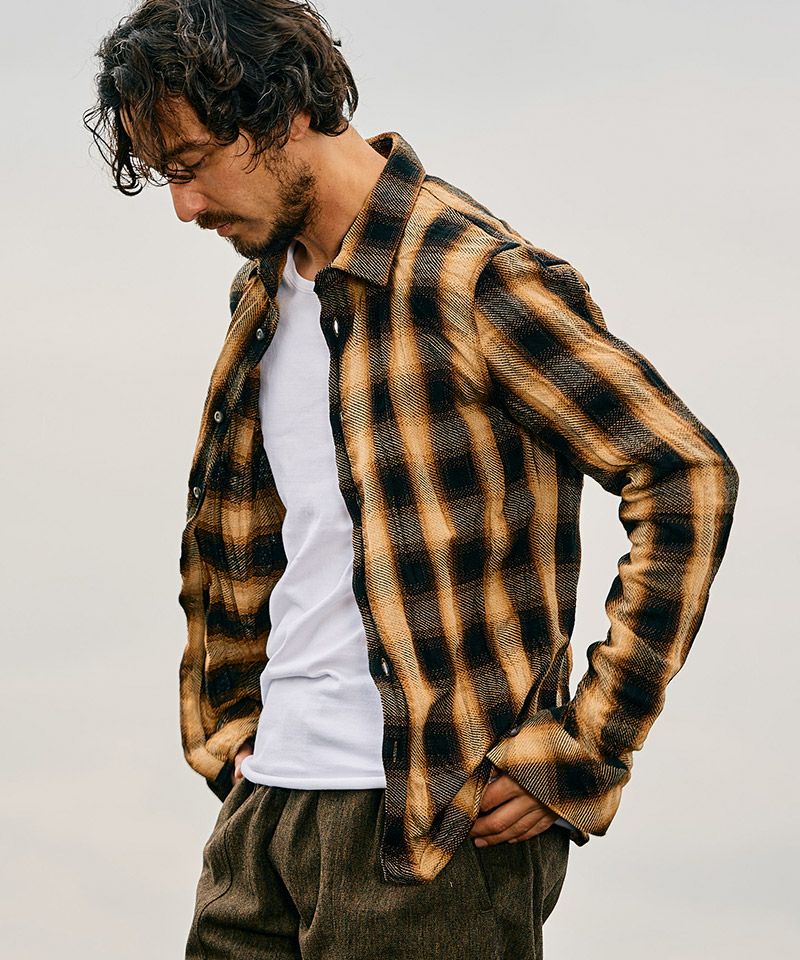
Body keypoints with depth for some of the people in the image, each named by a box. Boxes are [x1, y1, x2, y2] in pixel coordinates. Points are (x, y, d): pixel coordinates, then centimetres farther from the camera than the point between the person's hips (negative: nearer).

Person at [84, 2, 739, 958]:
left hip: (433, 816, -7)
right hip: (267, 798, 7)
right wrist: (234, 725, 17)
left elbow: (689, 480, -14)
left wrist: (585, 747, -14)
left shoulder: (473, 277, -12)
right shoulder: (263, 294, 13)